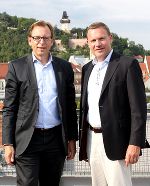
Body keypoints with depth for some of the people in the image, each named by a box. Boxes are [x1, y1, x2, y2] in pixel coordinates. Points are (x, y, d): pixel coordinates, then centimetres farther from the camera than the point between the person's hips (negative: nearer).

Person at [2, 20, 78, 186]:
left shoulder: (64, 67, 8)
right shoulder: (16, 67, 1)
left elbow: (70, 106, 11)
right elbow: (9, 108, -1)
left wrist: (72, 139, 9)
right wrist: (8, 144, -5)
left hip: (56, 139, 3)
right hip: (27, 141, -2)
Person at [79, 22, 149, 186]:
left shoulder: (128, 64, -7)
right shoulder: (87, 68, 13)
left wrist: (135, 143, -17)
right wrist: (82, 141, 15)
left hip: (114, 141, -6)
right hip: (91, 139, 6)